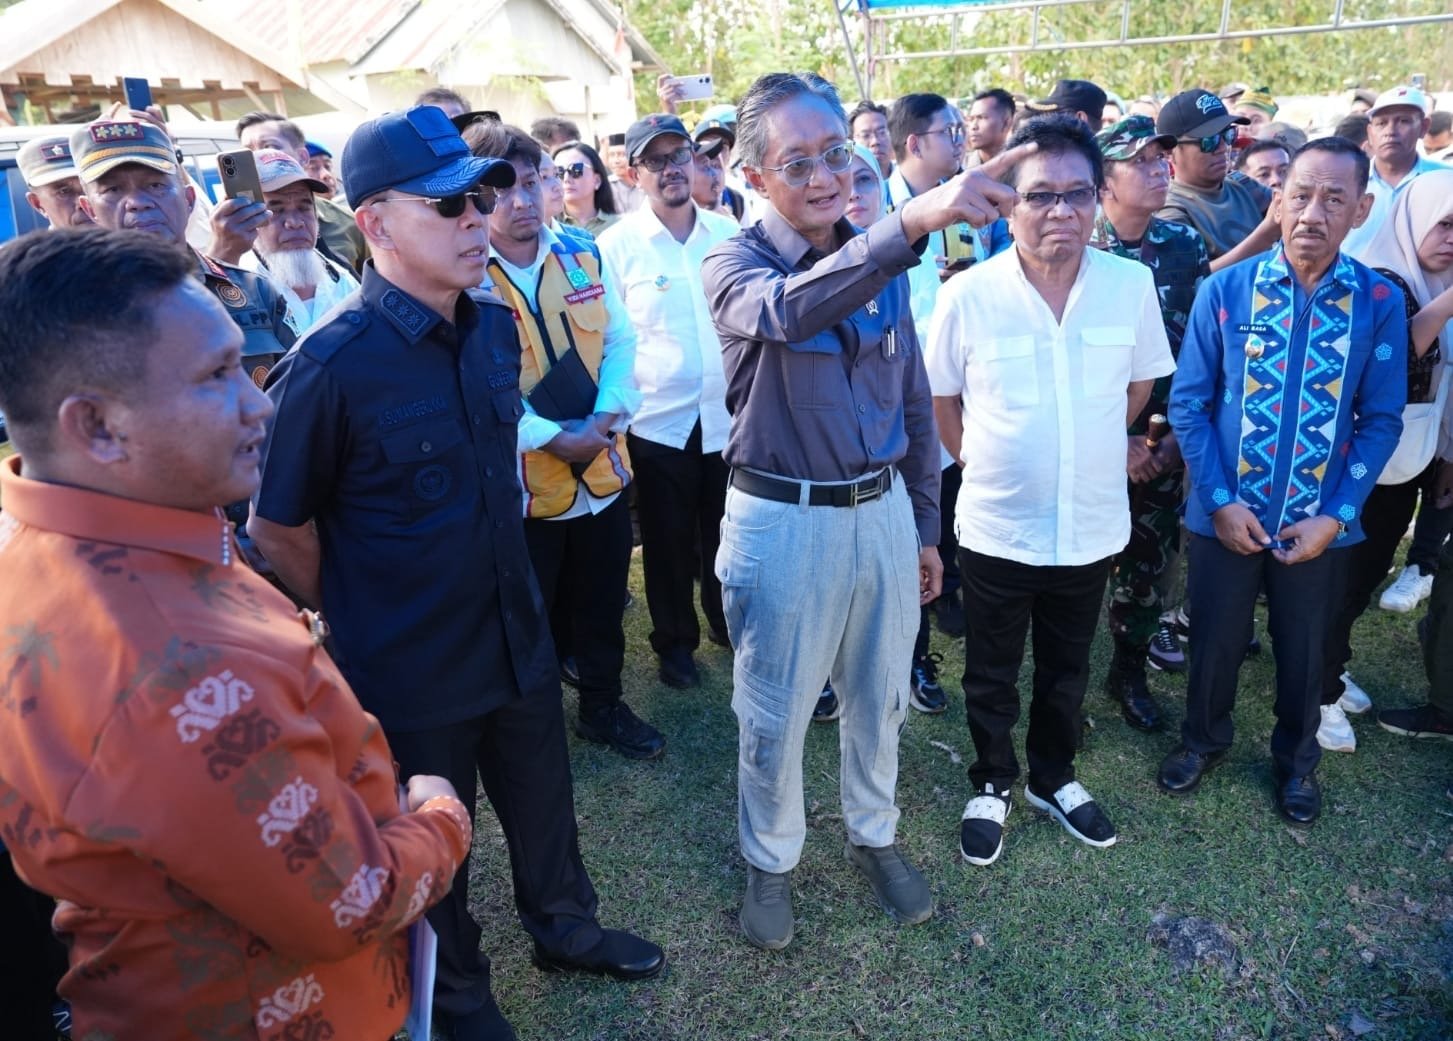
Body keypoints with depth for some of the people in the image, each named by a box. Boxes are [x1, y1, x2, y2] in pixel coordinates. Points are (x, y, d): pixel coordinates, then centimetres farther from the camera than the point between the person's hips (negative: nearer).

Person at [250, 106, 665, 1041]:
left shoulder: (496, 325, -4)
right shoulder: (333, 365, -24)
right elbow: (278, 528, -13)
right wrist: (364, 622, -2)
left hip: (519, 635, 6)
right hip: (411, 668, -5)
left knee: (543, 799, 25)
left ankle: (565, 926, 53)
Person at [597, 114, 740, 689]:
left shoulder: (727, 233, 4)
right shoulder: (617, 243, -5)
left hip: (730, 415, 3)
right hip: (659, 420, -2)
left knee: (725, 534, 16)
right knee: (669, 541, 11)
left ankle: (729, 625, 38)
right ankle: (675, 642, 29)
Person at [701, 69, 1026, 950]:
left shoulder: (883, 263, 4)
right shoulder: (736, 263, -11)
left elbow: (915, 401, 11)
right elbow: (787, 311, -37)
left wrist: (925, 525, 12)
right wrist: (913, 221, -50)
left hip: (883, 512, 5)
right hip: (782, 521, -4)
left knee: (881, 697, 20)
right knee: (774, 715, 12)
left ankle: (874, 835, 45)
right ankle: (771, 860, 37)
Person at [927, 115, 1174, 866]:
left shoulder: (1133, 284, -8)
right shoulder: (968, 295, -15)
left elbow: (1139, 387, 8)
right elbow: (941, 400, 0)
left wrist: (1083, 448, 12)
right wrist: (990, 463, 4)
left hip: (1092, 526, 2)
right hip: (995, 528, -2)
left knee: (1067, 670, 21)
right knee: (990, 677, 16)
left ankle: (1053, 778, 45)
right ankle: (992, 784, 40)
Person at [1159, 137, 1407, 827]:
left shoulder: (1379, 302, -7)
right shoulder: (1224, 290, -10)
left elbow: (1381, 420, -3)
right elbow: (1189, 402, -7)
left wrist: (1336, 515, -11)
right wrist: (1221, 500, -12)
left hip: (1318, 520, 1)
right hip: (1226, 513, -1)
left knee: (1304, 648, 18)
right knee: (1215, 639, 16)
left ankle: (1296, 758, 43)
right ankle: (1204, 738, 43)